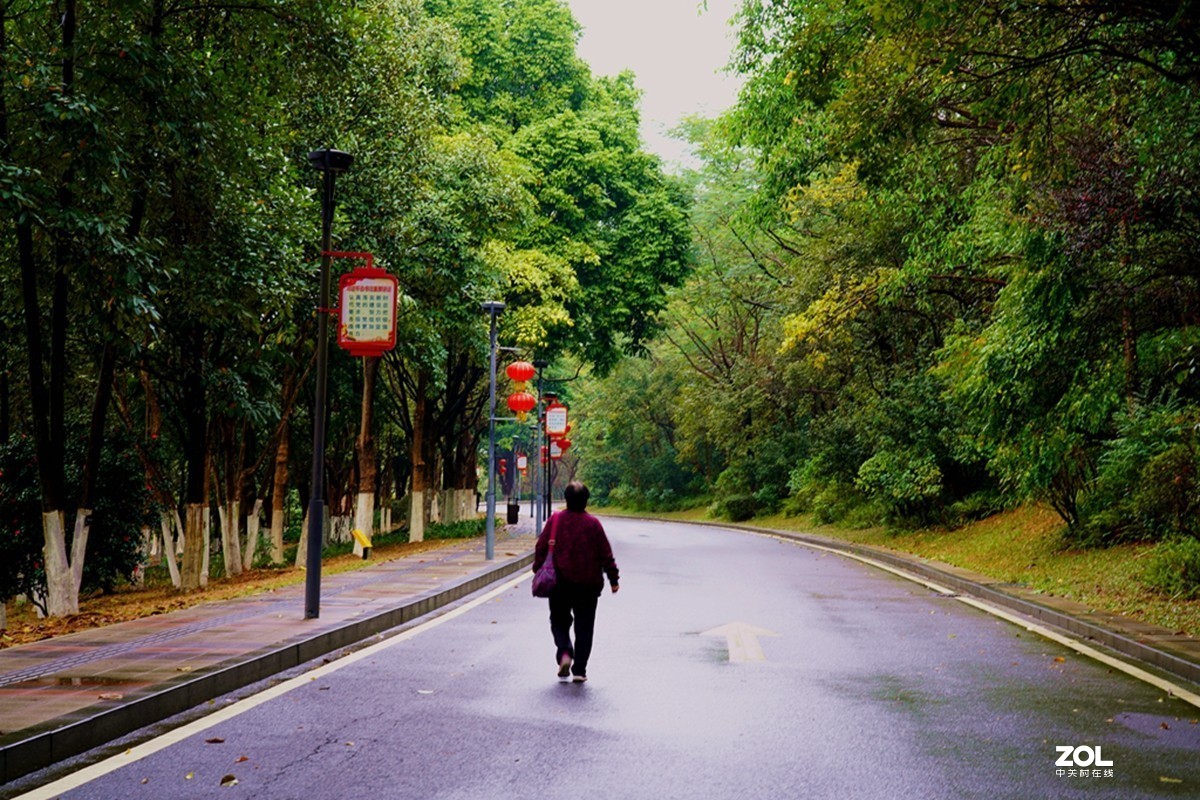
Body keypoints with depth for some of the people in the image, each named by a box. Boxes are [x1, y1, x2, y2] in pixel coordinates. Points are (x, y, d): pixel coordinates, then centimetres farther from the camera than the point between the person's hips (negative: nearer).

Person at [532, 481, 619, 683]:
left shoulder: (555, 520, -3)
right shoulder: (592, 523, -4)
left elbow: (541, 548, 1)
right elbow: (606, 554, -1)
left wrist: (538, 572, 12)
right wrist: (613, 578, 7)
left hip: (559, 583, 0)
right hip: (588, 584, 0)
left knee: (559, 621, 15)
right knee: (584, 627, 7)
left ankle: (564, 652, -11)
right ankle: (579, 670, 4)